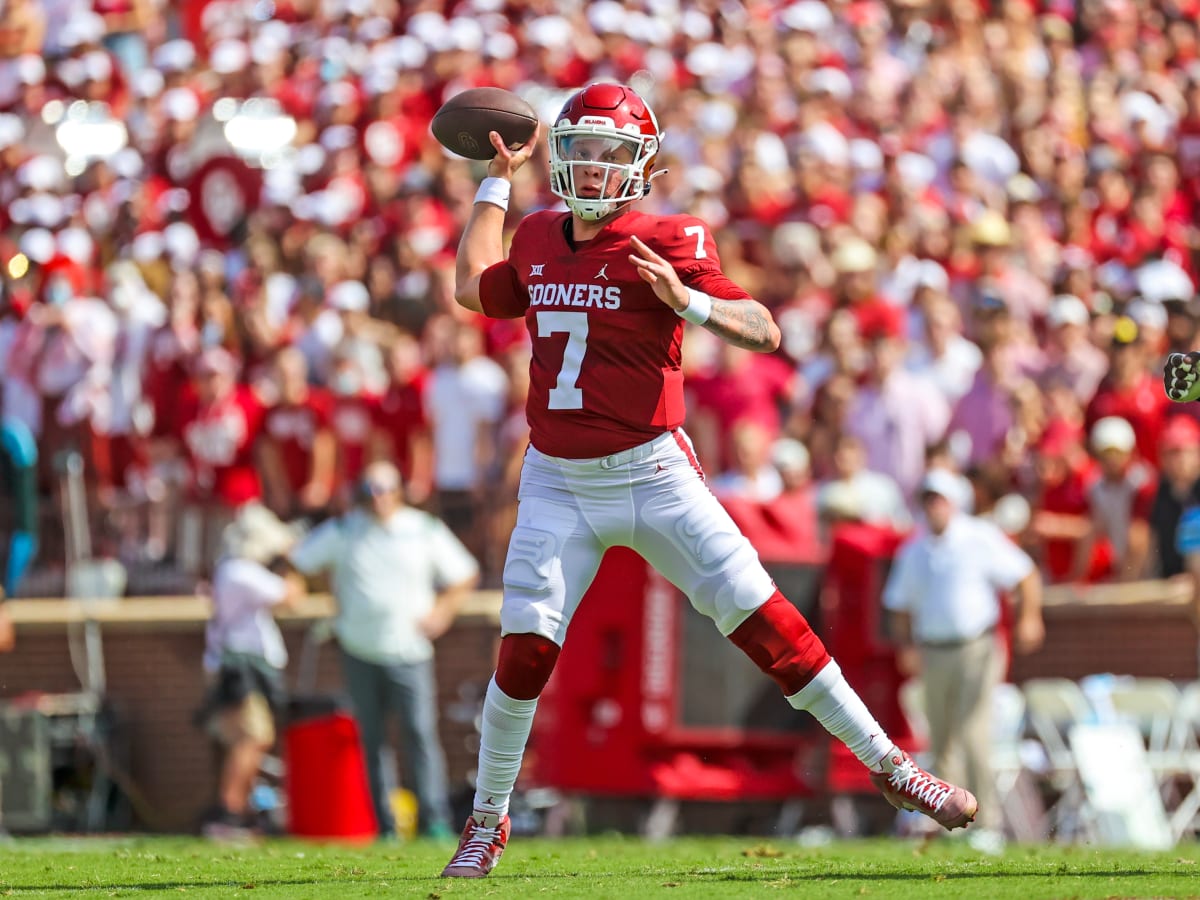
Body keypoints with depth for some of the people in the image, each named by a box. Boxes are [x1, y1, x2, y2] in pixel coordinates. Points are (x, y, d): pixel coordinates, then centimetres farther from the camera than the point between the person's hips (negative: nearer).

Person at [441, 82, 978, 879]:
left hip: (652, 476, -3)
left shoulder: (667, 244, -8)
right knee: (525, 651, -5)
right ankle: (488, 821, 13)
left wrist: (688, 300, -31)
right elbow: (474, 289, 28)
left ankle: (885, 761, 1)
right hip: (558, 485, 3)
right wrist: (499, 180, 27)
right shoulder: (539, 239, 8)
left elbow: (765, 332, -13)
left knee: (764, 622, -8)